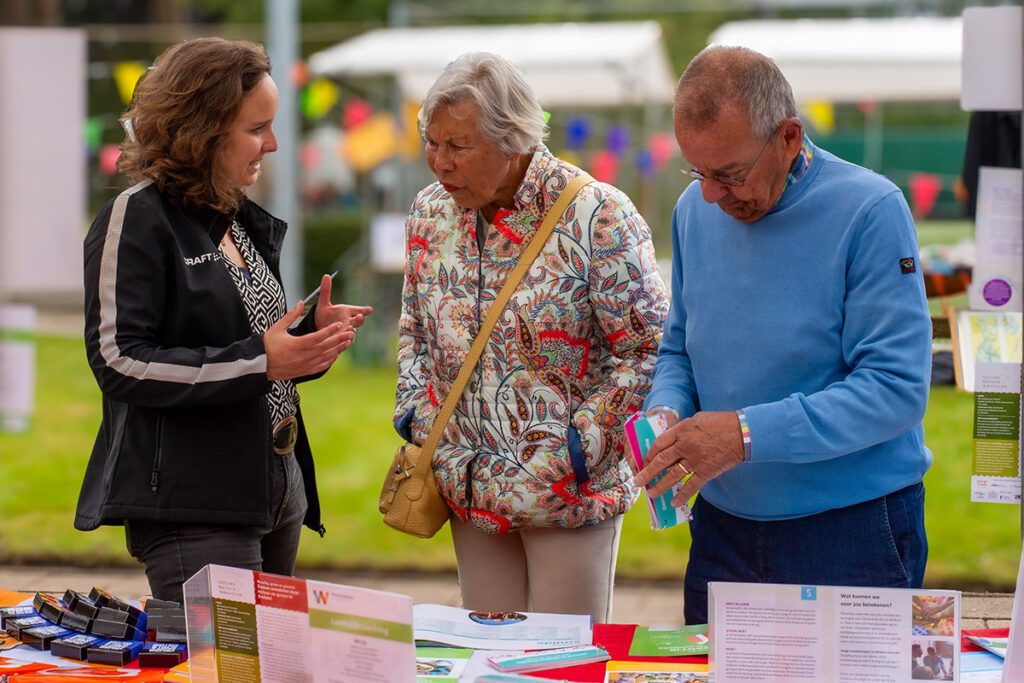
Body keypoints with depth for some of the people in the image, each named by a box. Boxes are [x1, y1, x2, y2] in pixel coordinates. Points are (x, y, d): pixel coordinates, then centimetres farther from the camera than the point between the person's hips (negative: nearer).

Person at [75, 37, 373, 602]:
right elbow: (119, 362, -16)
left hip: (277, 496, 8)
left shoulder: (246, 224, 18)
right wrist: (258, 362, -20)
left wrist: (312, 338, 4)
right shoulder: (138, 219, -7)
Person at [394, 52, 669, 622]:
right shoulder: (430, 215, 4)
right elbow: (416, 332, 19)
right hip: (472, 490, 5)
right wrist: (417, 418, 5)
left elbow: (648, 349, -11)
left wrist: (581, 444, -16)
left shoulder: (596, 217, -15)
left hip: (571, 491, -5)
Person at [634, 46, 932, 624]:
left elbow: (896, 387, -20)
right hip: (723, 528, 5)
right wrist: (665, 413, -6)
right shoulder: (696, 209, 5)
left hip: (853, 535, -5)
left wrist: (749, 432, -25)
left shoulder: (869, 212, -15)